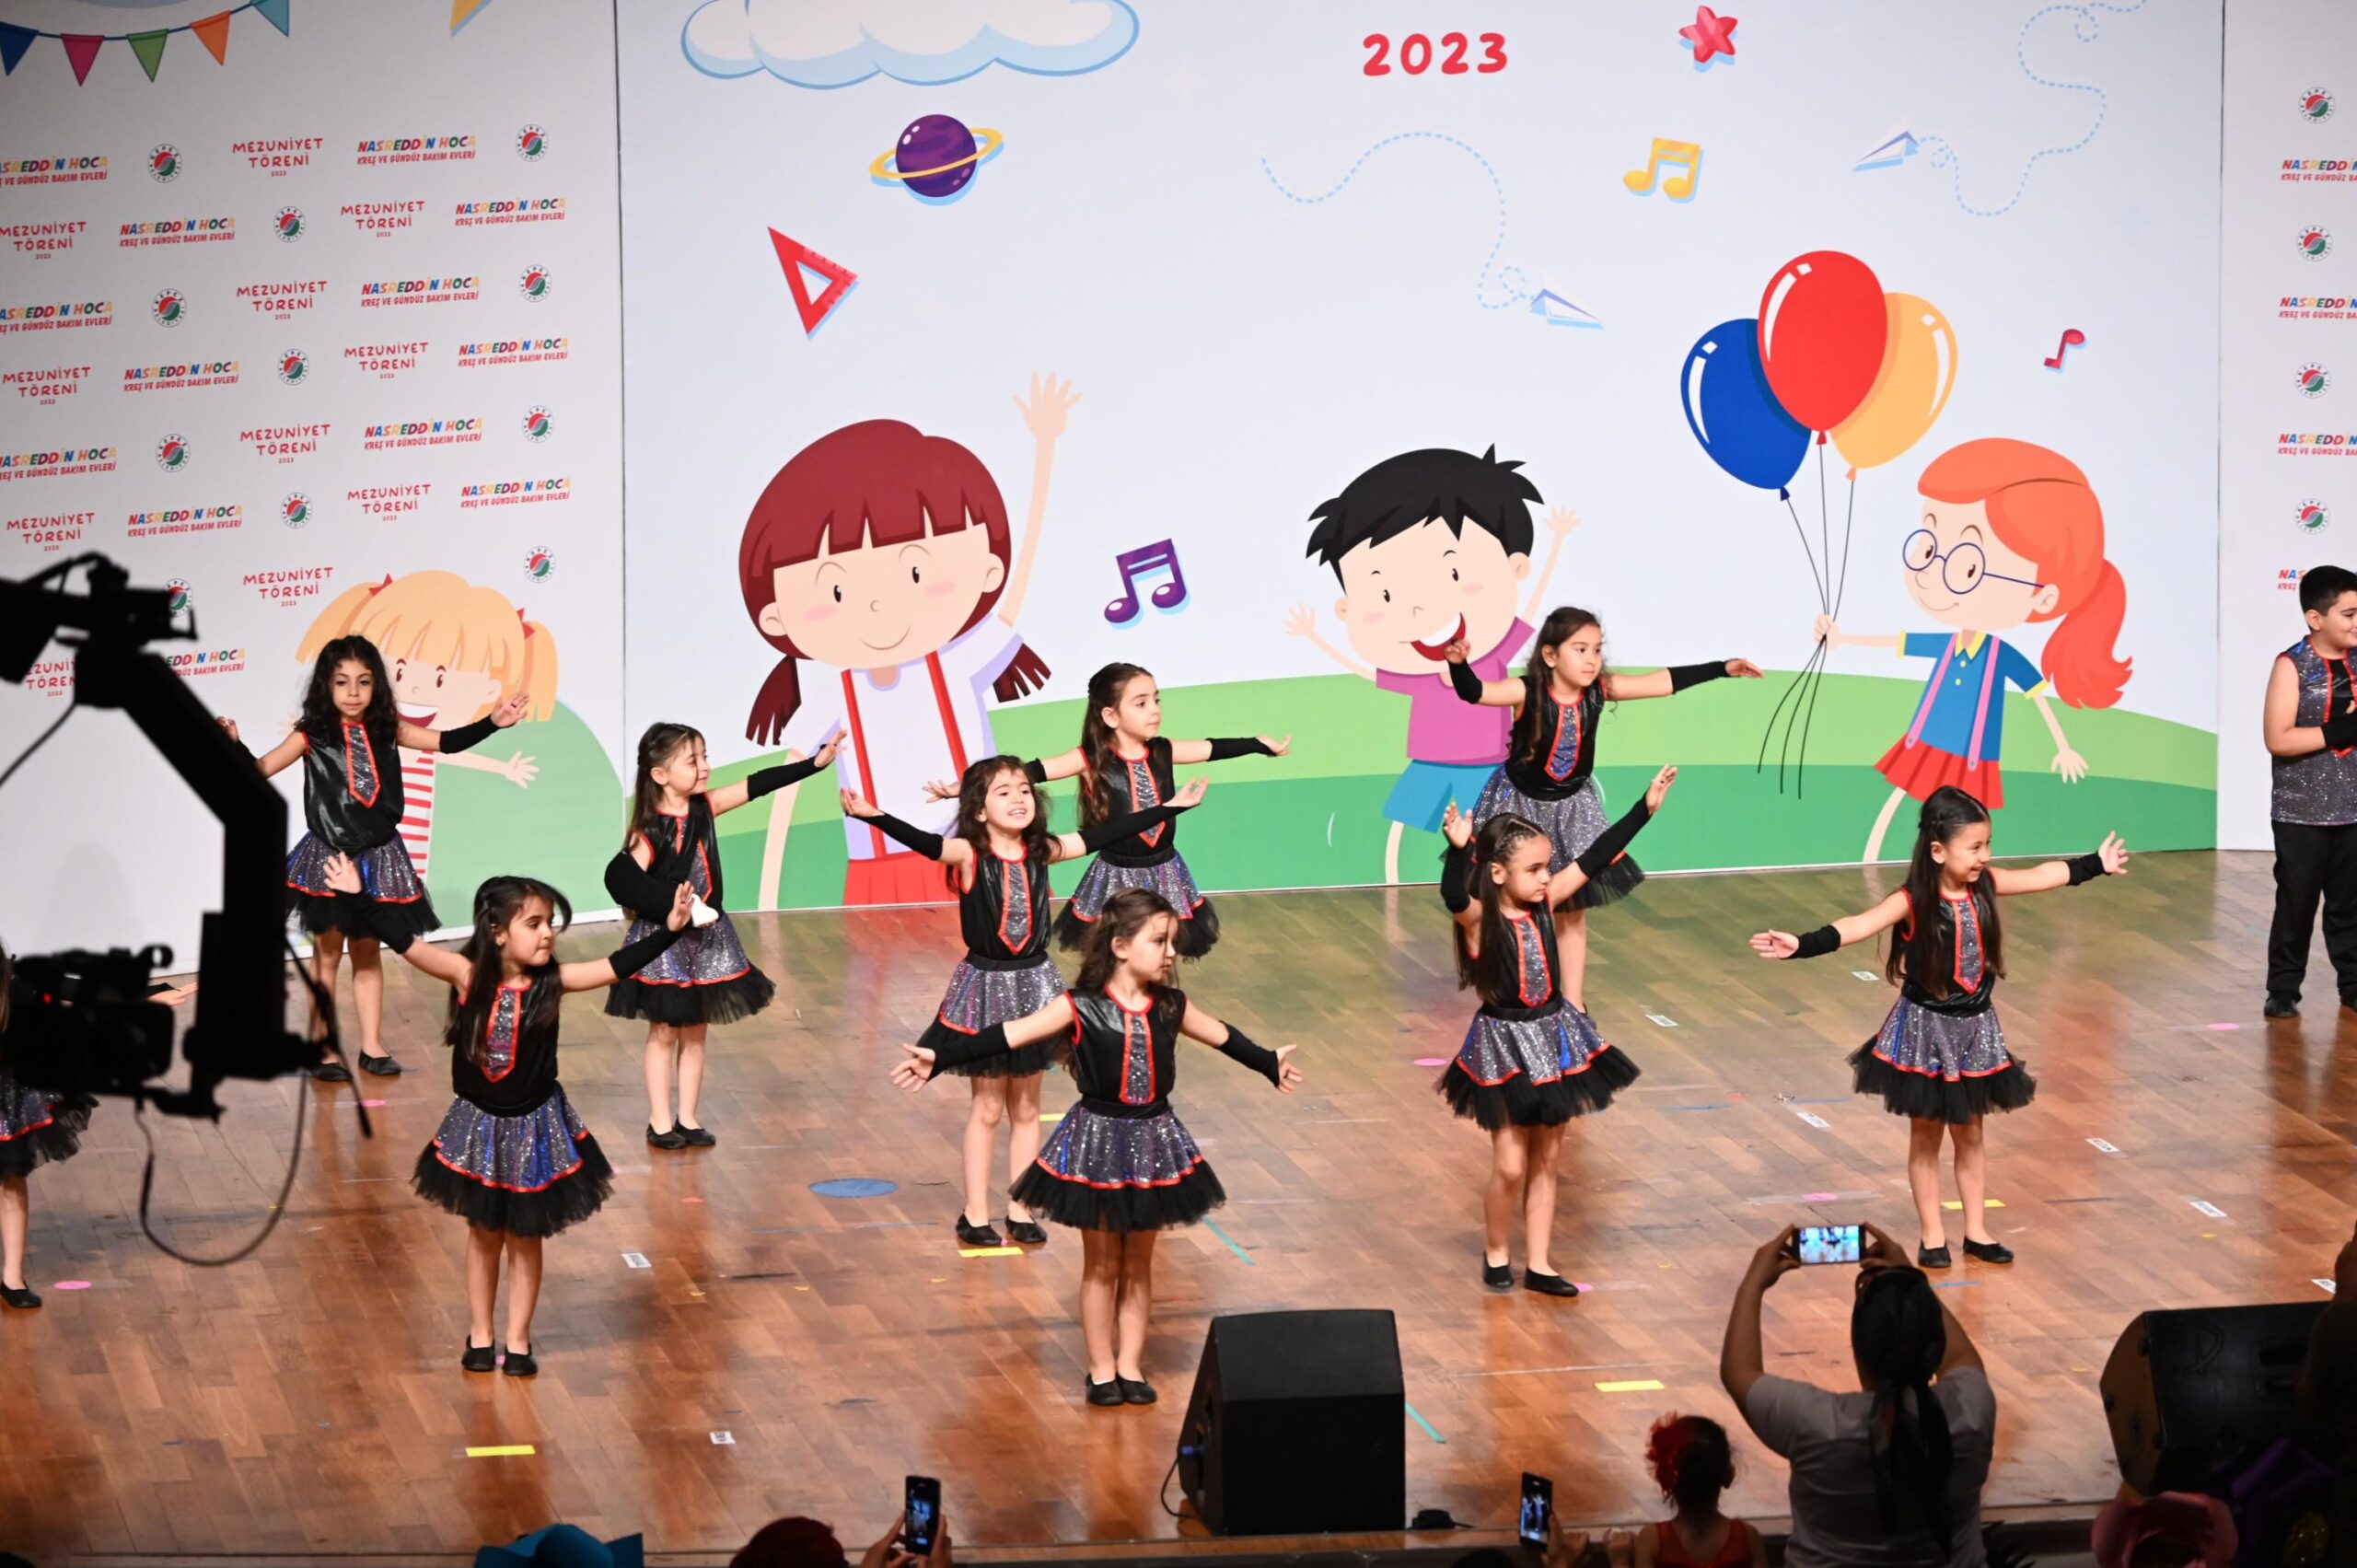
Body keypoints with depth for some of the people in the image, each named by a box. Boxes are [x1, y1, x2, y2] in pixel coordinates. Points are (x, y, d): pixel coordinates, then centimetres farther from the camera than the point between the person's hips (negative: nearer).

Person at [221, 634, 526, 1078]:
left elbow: (444, 741, 6)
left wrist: (492, 723, -2)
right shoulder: (312, 736, -9)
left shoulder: (386, 732, 1)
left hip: (376, 856, 3)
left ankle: (372, 1045, 19)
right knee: (326, 954, 4)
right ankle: (321, 1048, 10)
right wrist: (234, 749, -33)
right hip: (327, 857, -3)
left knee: (367, 953, 13)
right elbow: (260, 769, -15)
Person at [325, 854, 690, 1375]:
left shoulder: (553, 980, -12)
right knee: (484, 1234, 14)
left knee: (525, 1237, 11)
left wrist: (670, 929, -27)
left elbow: (617, 965, -18)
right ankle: (480, 1337, 26)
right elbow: (406, 944, -18)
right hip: (479, 1124, 0)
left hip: (536, 1126, 0)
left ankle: (518, 1341, 21)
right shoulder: (468, 976, -15)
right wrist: (357, 899, -23)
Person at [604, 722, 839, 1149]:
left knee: (695, 1032, 12)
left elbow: (756, 785, -2)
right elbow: (624, 878, -26)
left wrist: (815, 763, -5)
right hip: (665, 939, -6)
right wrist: (670, 905, -32)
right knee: (664, 1032, 5)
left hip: (707, 937, 6)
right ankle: (660, 1122, 13)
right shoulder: (651, 830, -18)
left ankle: (688, 1119, 20)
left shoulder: (705, 807, 0)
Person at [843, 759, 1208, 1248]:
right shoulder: (969, 854, -14)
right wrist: (874, 817, -49)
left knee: (1026, 1106, 11)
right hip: (985, 987, -4)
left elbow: (1105, 835, 4)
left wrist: (1170, 808, 6)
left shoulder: (1042, 851, -2)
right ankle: (975, 1214, 16)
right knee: (988, 1107, 6)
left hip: (1035, 985, 4)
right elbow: (922, 842, -31)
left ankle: (1021, 1210, 20)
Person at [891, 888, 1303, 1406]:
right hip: (1097, 1138, -4)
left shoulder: (1171, 1007, 0)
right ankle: (1102, 1369, 19)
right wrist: (938, 1057, -29)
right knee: (1101, 1265, 9)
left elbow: (1223, 1036, 18)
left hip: (1154, 1141, 4)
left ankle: (1130, 1365, 23)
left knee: (1139, 1262, 12)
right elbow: (1010, 1034, -20)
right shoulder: (1081, 1008, -14)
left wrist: (1270, 1063, 35)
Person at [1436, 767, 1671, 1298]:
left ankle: (1537, 1265, 20)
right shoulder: (1478, 916, -18)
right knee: (1511, 1165, -1)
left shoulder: (1542, 902, -2)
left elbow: (1594, 859, 2)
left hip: (1554, 1035, 6)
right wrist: (1459, 850, -59)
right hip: (1506, 1045, -6)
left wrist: (1645, 808, 2)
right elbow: (1454, 896, -40)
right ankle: (1495, 1254, 23)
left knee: (1546, 1158, 12)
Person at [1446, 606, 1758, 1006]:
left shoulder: (1600, 690, -13)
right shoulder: (1528, 692, -26)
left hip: (1571, 807, 4)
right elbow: (1475, 692, -40)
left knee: (1573, 910, 10)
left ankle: (1574, 1003, 19)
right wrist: (1458, 664, -62)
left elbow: (1664, 682, -7)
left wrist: (1723, 668, -9)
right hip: (1519, 805, -4)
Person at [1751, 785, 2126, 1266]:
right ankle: (1932, 1235, 18)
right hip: (1926, 1028, -5)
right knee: (1926, 1134, 9)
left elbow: (2043, 877, 12)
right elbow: (1860, 925, -34)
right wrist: (1804, 945, -49)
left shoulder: (1985, 885, -4)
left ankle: (1976, 1230, 25)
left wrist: (2096, 865, 21)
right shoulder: (1914, 901, -20)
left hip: (1975, 1027, 5)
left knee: (1970, 1132, 15)